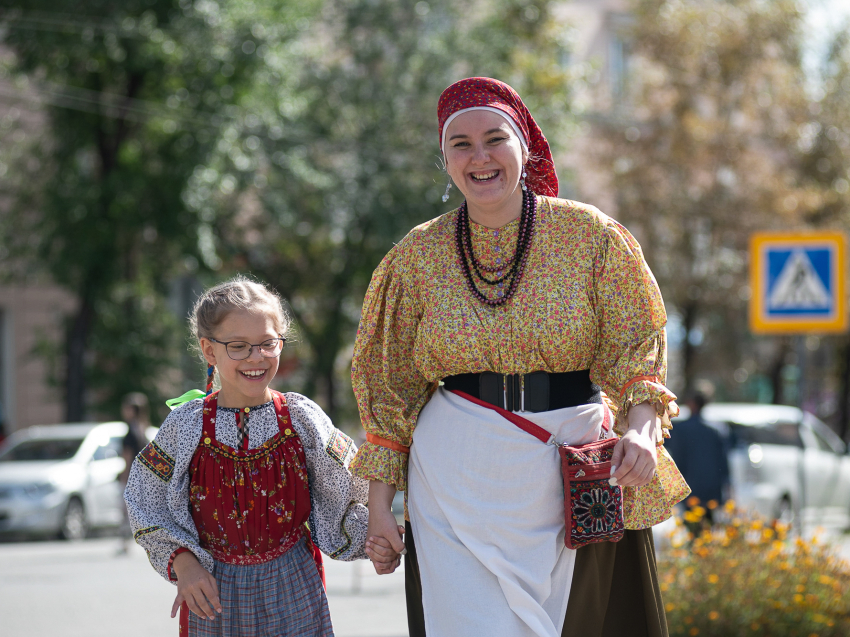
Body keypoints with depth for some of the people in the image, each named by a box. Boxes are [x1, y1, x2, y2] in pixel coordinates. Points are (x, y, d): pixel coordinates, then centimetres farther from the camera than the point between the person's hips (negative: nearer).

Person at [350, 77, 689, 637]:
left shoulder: (591, 235, -2)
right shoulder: (419, 256, 2)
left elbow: (636, 346, -1)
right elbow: (389, 383, 7)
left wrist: (640, 425, -22)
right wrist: (379, 506, 3)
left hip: (574, 480, 0)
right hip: (458, 482, 0)